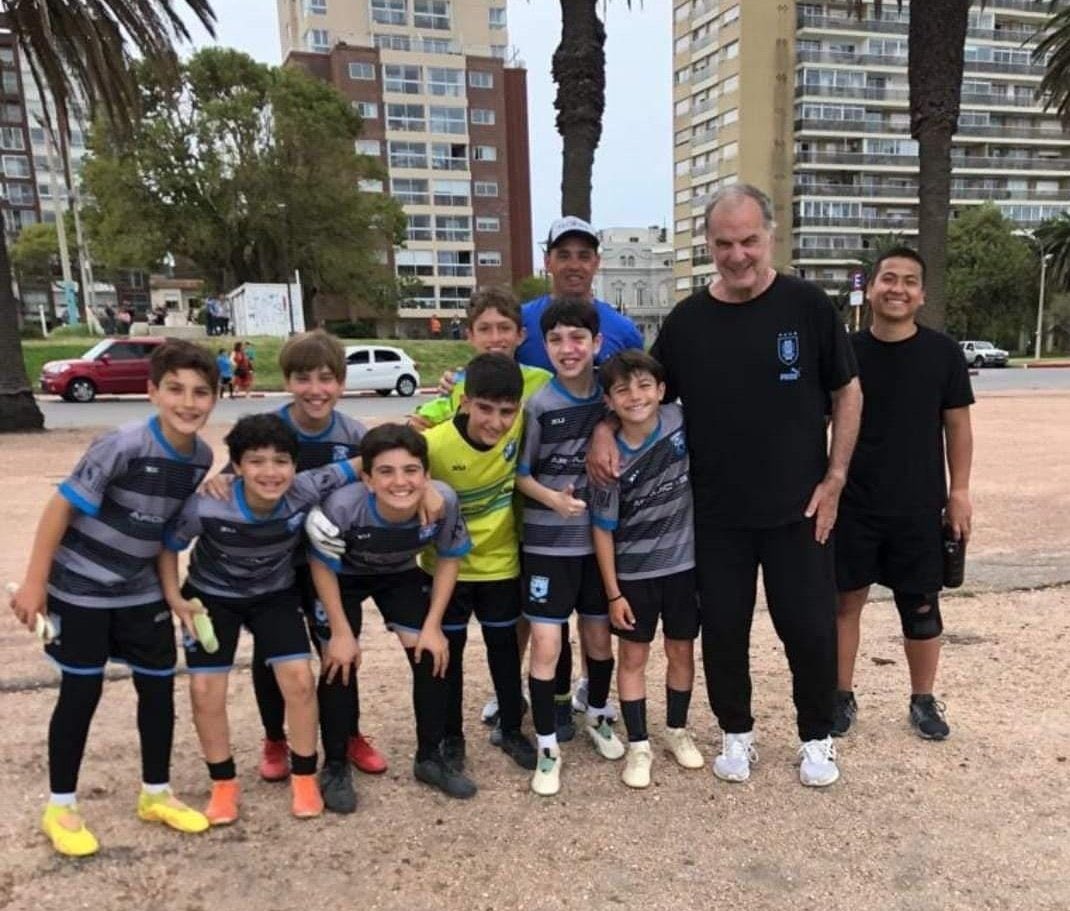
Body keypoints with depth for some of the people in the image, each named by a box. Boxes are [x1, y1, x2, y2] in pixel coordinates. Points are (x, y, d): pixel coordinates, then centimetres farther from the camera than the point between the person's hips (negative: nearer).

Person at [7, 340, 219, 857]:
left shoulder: (201, 456, -7)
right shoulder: (124, 445, -25)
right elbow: (62, 506, -20)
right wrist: (34, 582, -17)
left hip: (141, 589, 6)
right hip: (80, 588, -5)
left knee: (159, 686, 8)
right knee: (82, 692, 3)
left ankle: (155, 794, 27)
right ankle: (60, 807, 23)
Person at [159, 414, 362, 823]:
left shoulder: (306, 491, -32)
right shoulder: (207, 507, -35)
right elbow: (167, 543, -14)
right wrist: (173, 597, -16)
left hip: (275, 594, 1)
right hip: (212, 596, -1)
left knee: (299, 678, -9)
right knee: (205, 689, -5)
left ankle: (304, 777, 12)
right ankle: (223, 784, 18)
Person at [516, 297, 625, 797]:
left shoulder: (610, 395, -2)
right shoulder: (538, 405, -12)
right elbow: (519, 475, -6)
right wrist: (553, 498, -20)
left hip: (600, 537, 4)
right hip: (549, 542, -3)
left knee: (599, 635, 16)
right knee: (545, 645, -3)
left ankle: (597, 717, 41)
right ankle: (547, 747, 16)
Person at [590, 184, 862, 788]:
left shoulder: (808, 306, -4)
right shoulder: (687, 320, 1)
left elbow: (847, 392, 2)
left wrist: (835, 477, -4)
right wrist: (606, 428, -9)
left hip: (798, 507, -1)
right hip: (717, 511, 2)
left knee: (809, 625, 8)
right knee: (723, 628, 10)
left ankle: (818, 737, 31)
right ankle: (738, 733, 32)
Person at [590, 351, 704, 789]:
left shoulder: (682, 421, -13)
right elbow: (604, 529, -10)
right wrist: (613, 593, -8)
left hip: (683, 563, 2)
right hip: (633, 572, -2)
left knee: (682, 652, 16)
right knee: (633, 656, 8)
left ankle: (677, 730, 36)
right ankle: (638, 745, 24)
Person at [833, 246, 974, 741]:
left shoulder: (942, 353, -2)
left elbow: (957, 425, 3)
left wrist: (959, 491, 0)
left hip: (920, 508, 0)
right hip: (852, 506, 0)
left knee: (922, 608, 11)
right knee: (845, 601, 8)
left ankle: (923, 701, 30)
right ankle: (842, 695, 24)